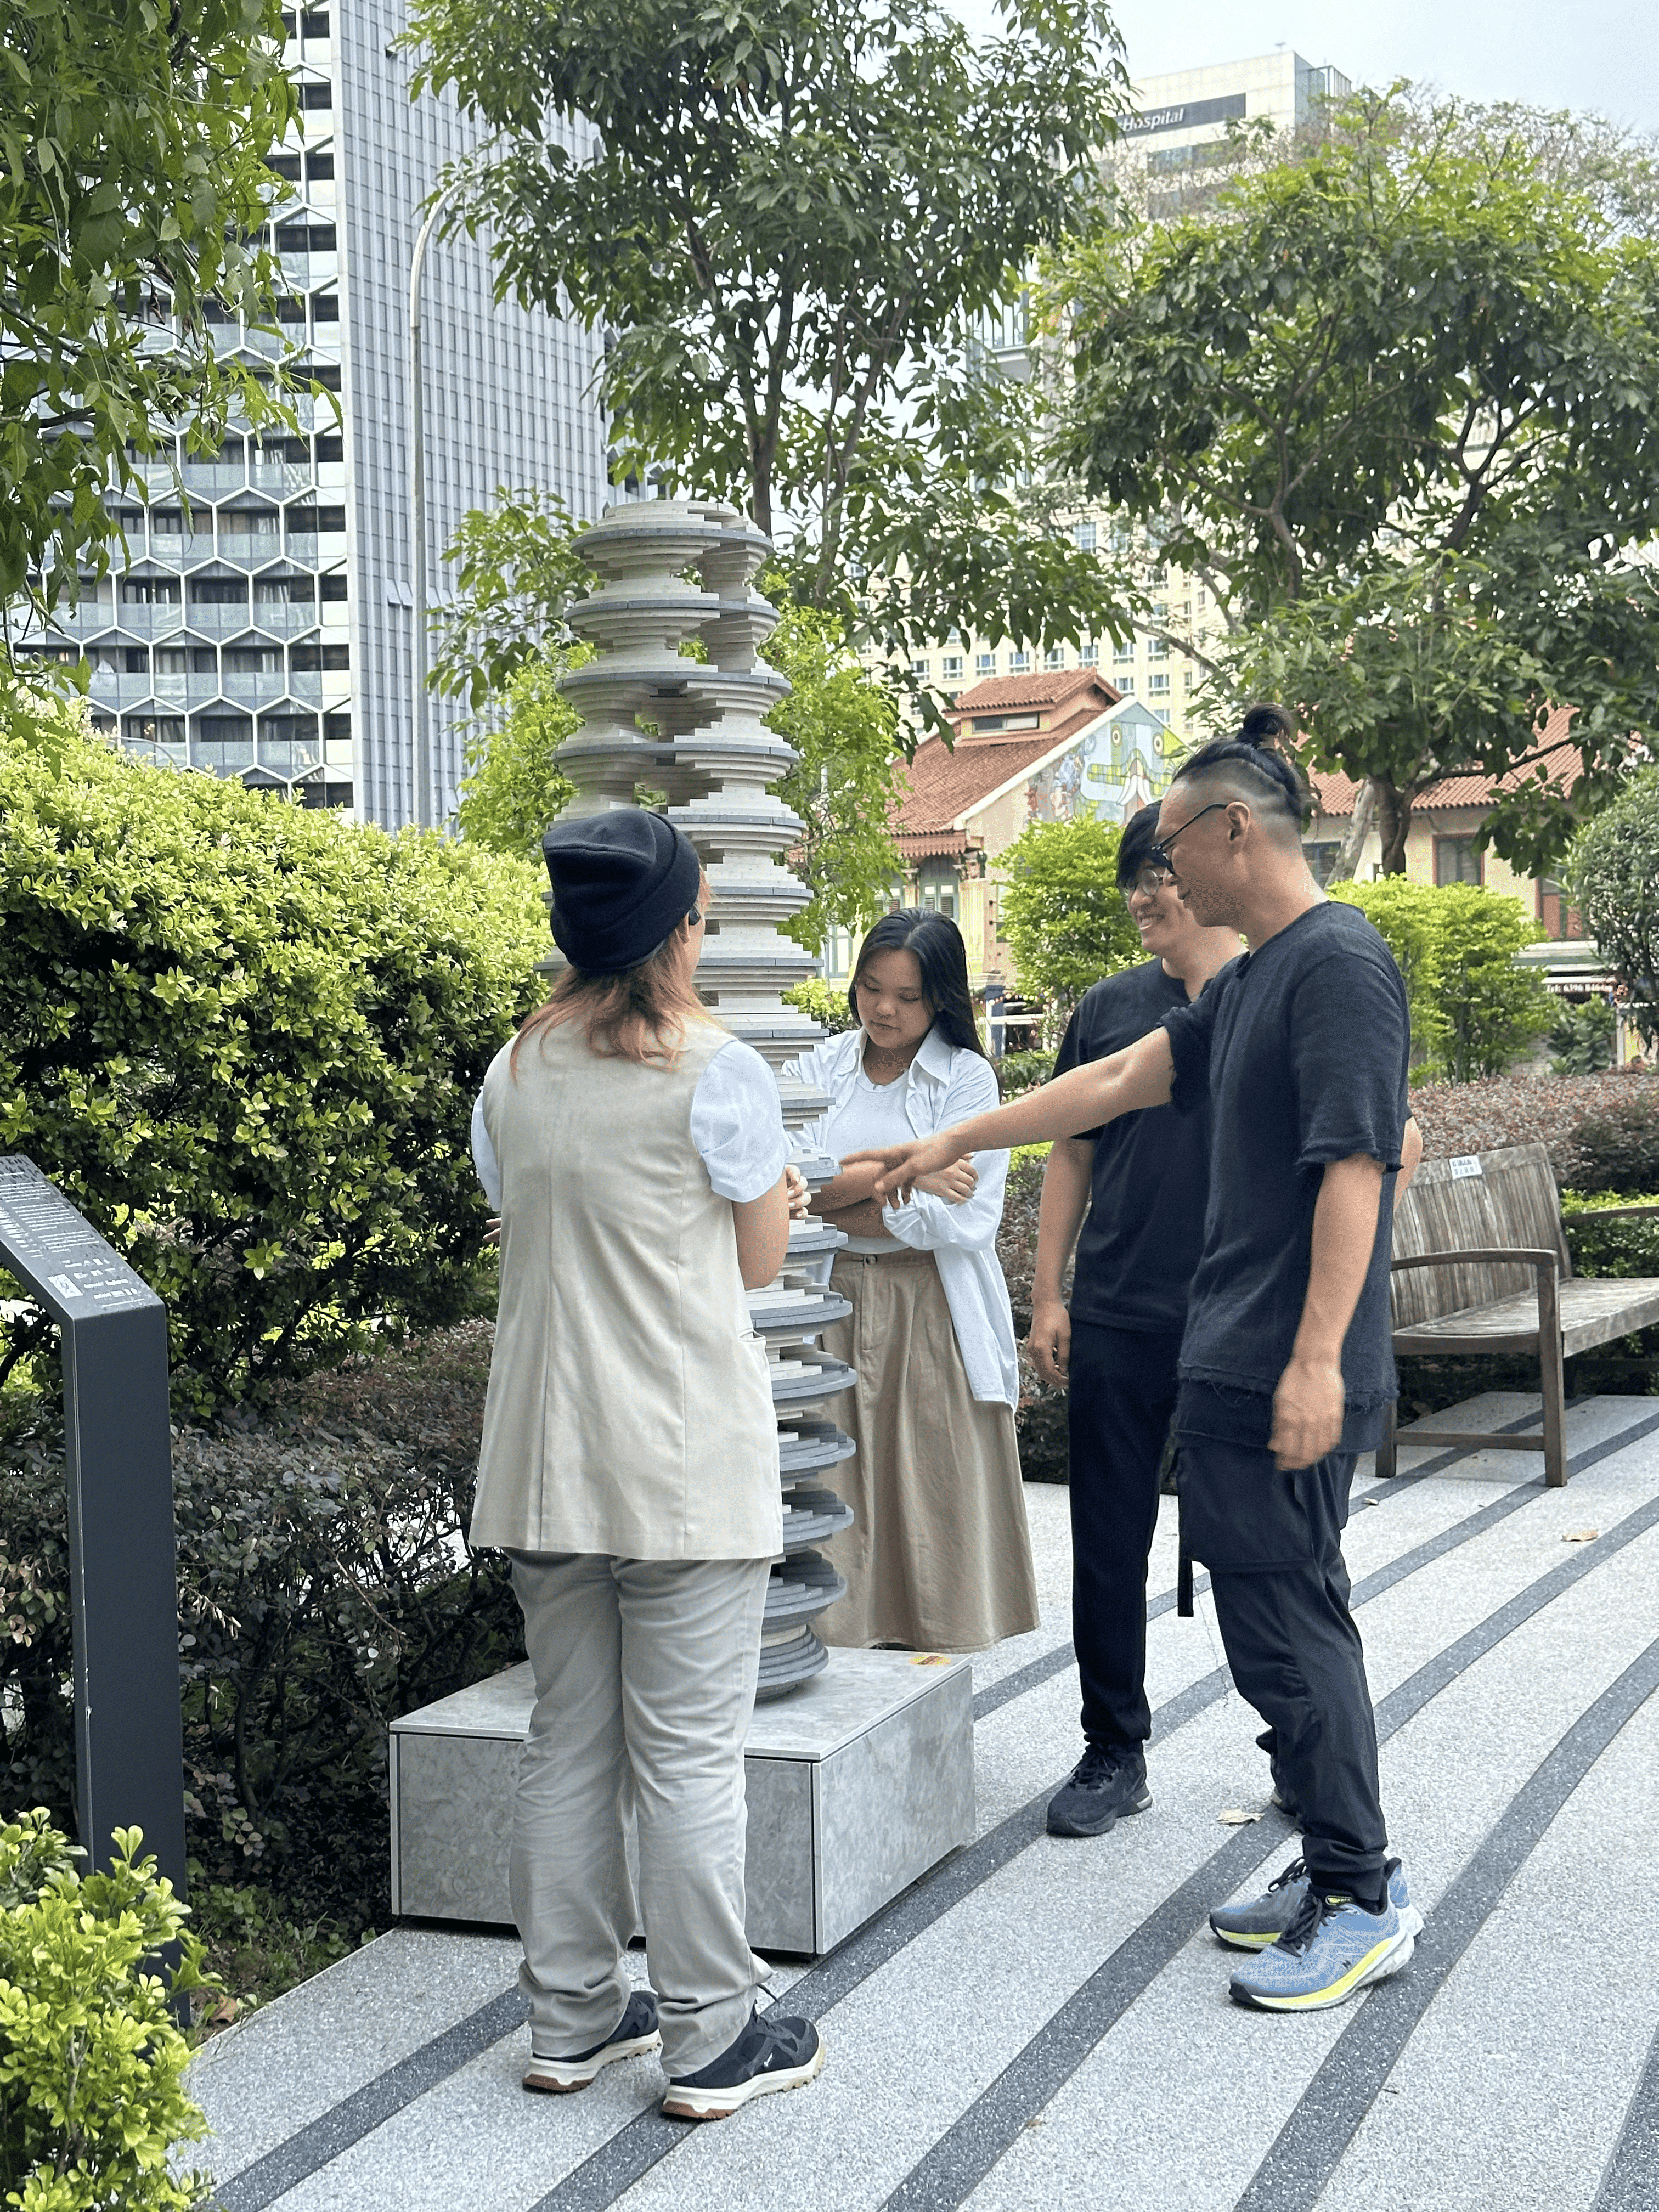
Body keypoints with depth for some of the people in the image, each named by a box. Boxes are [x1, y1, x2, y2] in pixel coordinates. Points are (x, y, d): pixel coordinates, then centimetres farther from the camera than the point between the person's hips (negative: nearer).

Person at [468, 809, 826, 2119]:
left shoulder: (514, 1075, 5)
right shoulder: (719, 1073, -11)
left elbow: (520, 1235, 12)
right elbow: (760, 1260, -1)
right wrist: (774, 1196, 18)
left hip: (546, 1457, 6)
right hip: (686, 1461, -5)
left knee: (569, 1741, 13)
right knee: (690, 1751, 1)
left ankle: (572, 2019, 22)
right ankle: (712, 2039, 9)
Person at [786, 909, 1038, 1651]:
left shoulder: (967, 1078, -1)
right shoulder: (818, 1069, 7)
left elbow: (963, 1220, -11)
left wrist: (831, 1204, -8)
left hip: (934, 1312, -2)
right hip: (831, 1305, 2)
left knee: (937, 1492, 1)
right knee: (835, 1491, 0)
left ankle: (940, 1656, 10)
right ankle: (839, 1641, 6)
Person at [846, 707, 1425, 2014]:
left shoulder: (1339, 963, -13)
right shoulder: (1250, 981, 18)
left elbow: (1357, 1162, -20)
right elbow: (1118, 1082, 25)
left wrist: (1317, 1358, -24)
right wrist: (957, 1142, 28)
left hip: (1290, 1374, -10)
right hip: (1229, 1364, 10)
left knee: (1288, 1617, -5)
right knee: (1276, 1612, 12)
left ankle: (1366, 1899, 4)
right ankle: (1339, 1872, 21)